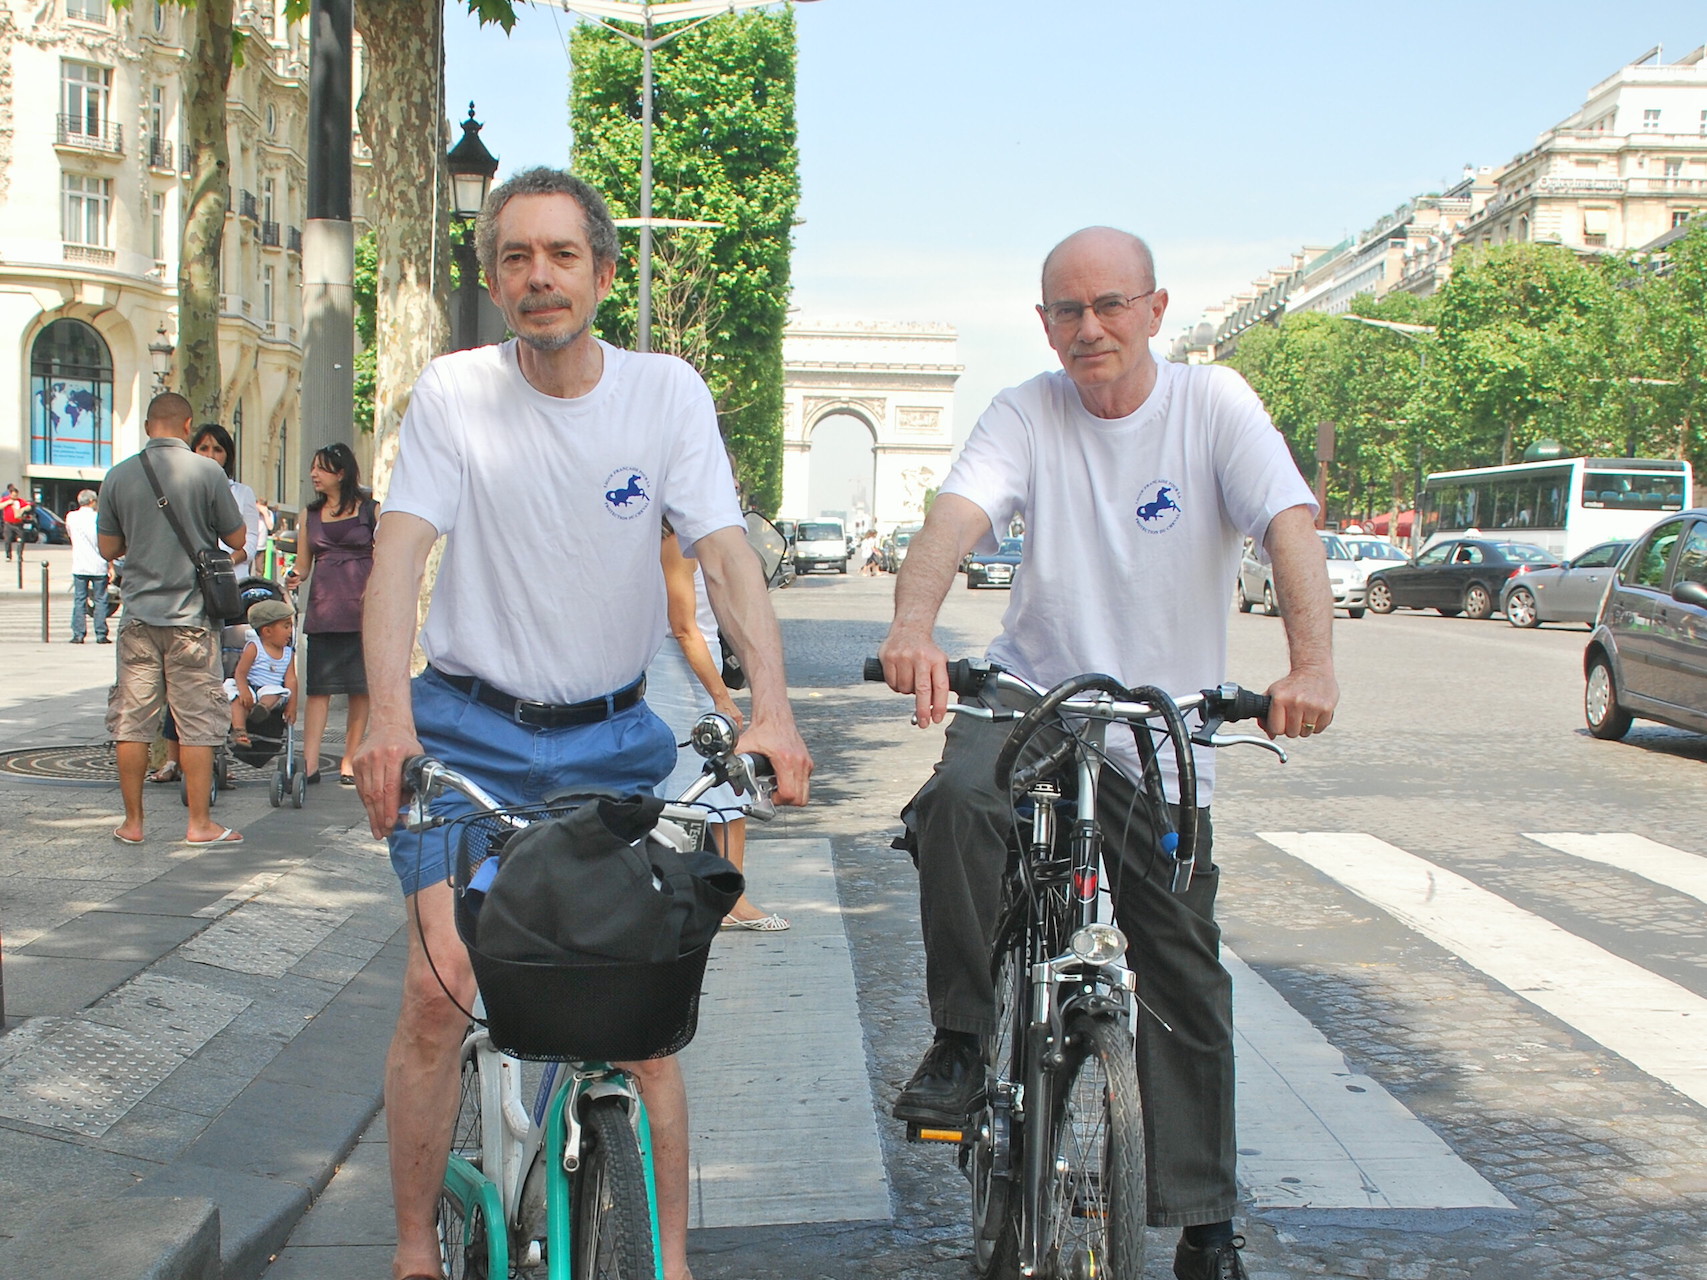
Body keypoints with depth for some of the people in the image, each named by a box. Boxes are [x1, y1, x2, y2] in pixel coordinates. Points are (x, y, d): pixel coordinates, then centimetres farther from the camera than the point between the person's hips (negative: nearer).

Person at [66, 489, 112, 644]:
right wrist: (111, 566, -2)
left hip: (79, 567, 2)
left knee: (79, 600, 5)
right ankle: (101, 635, 2)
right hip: (98, 567, -2)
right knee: (100, 600, 4)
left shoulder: (71, 517, 2)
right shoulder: (98, 518, -7)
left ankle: (78, 634, 2)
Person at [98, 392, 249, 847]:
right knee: (197, 721, 3)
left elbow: (108, 548, 9)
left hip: (138, 614, 3)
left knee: (131, 720, 8)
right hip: (192, 613, -3)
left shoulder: (119, 476, 2)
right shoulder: (207, 473, -7)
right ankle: (199, 822, 5)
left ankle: (132, 822, 13)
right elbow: (237, 540, 0)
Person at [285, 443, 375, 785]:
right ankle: (309, 764, -10)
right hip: (322, 610, 3)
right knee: (319, 687, -5)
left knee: (360, 687, -1)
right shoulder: (310, 514, 15)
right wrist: (294, 577, -6)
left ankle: (349, 761, 6)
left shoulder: (369, 509, 5)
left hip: (362, 609, -2)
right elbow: (303, 562, 15)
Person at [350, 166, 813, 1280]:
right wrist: (388, 716, -32)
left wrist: (771, 705, -31)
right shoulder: (453, 393, -6)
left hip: (613, 737, 1)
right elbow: (401, 552, -16)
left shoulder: (667, 392, -6)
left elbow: (727, 553, -15)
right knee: (440, 989, -9)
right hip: (467, 728, 0)